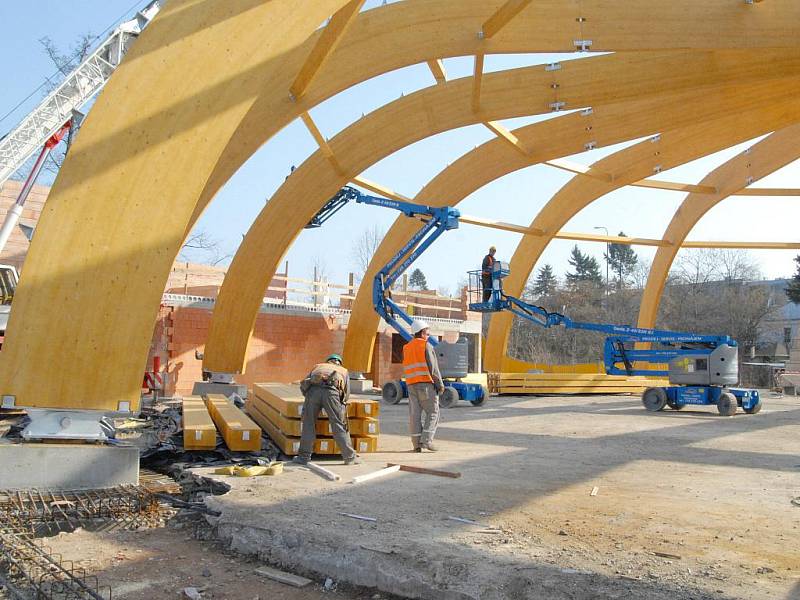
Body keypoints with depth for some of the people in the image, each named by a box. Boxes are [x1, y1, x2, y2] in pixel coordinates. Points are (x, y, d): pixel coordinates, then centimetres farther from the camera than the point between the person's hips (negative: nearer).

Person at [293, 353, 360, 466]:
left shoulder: (318, 367, 39)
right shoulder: (343, 371, 37)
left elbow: (303, 385, 30)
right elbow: (346, 394, 31)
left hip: (313, 390, 1)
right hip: (331, 391, -1)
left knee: (308, 425, 13)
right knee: (339, 426, 7)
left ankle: (304, 457, 18)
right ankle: (350, 457, 11)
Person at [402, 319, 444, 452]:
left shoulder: (406, 348, 15)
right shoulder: (426, 346, -4)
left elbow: (407, 369, 12)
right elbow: (433, 367, -10)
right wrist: (440, 384, -6)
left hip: (411, 384, 6)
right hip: (426, 383, -6)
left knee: (415, 414, 5)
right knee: (432, 412, 1)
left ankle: (417, 443, 3)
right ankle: (427, 440, -9)